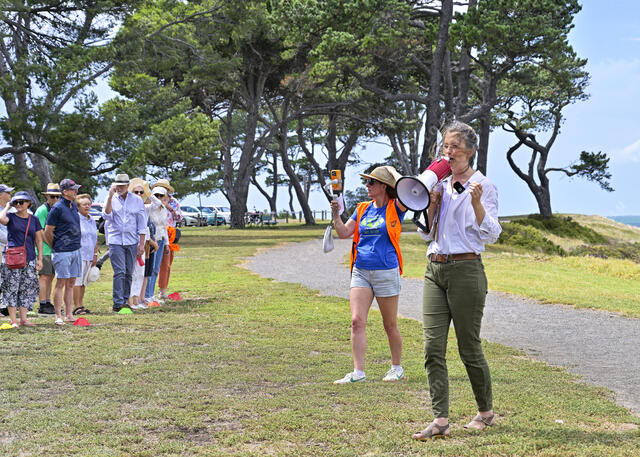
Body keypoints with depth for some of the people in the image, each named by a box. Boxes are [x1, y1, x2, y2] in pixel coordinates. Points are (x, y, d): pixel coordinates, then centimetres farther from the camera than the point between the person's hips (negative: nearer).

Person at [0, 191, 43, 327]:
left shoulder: (34, 220, 11)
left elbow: (39, 240, 12)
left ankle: (24, 318, 11)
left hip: (30, 259, 3)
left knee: (27, 289, 4)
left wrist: (40, 259, 5)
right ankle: (13, 320, -3)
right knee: (12, 288, -5)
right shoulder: (11, 217, 3)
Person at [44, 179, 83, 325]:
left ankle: (69, 314, 14)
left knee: (71, 283, 9)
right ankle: (58, 316, -1)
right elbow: (48, 232, -8)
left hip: (76, 250, 8)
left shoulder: (74, 206, 13)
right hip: (62, 252, -8)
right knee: (61, 283, -5)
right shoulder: (57, 208, -11)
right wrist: (56, 247, 2)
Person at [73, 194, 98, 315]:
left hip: (89, 256, 7)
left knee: (84, 281, 9)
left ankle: (81, 304, 15)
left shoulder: (92, 221, 17)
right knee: (77, 280, -7)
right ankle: (77, 306, -6)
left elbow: (95, 240, 23)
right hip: (78, 255, -7)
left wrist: (95, 255, 16)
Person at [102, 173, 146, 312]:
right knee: (119, 272, -12)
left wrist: (142, 243, 2)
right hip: (115, 240, -2)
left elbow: (142, 223, 8)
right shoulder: (111, 199, 4)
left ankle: (125, 301, 16)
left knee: (129, 273, 6)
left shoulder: (137, 200, 6)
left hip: (132, 241, 2)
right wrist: (110, 197, -19)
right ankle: (118, 303, -14)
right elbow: (106, 216, -12)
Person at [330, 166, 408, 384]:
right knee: (357, 321, -7)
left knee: (390, 325, 6)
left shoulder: (395, 208, -2)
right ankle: (358, 372, -6)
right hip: (361, 272, 4)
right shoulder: (363, 209, 13)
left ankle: (397, 368, 23)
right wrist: (335, 215, -3)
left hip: (386, 273, -4)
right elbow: (344, 233, 13)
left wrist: (392, 170, -6)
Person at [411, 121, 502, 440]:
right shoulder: (441, 185, 16)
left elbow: (490, 235, -9)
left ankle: (486, 412, 21)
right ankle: (440, 420, -3)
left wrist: (476, 204, -23)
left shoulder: (483, 186, -3)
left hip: (465, 269, -6)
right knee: (433, 347, -4)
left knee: (469, 347, 1)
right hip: (435, 270, 6)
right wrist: (432, 203, 3)